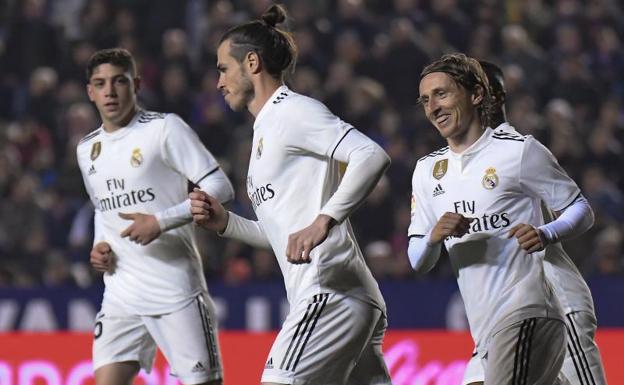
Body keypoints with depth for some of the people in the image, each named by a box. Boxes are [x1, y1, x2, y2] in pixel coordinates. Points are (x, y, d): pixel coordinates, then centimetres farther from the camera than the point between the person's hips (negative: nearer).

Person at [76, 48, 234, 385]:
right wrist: (100, 246, 9)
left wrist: (161, 221, -21)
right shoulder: (87, 149, 14)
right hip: (121, 294, 6)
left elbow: (220, 188, -13)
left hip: (177, 290, -6)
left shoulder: (165, 128, -7)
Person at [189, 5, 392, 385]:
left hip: (331, 292, -10)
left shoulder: (294, 111, -5)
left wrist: (322, 222, -27)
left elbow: (372, 156, -20)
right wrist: (225, 222, 14)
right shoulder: (267, 128, 25)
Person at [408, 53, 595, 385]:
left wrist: (545, 235, -18)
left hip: (525, 312, -7)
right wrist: (434, 238, -7)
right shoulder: (427, 170, 18)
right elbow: (418, 263, 16)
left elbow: (582, 211, 2)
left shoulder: (519, 151, -1)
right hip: (484, 328, 7)